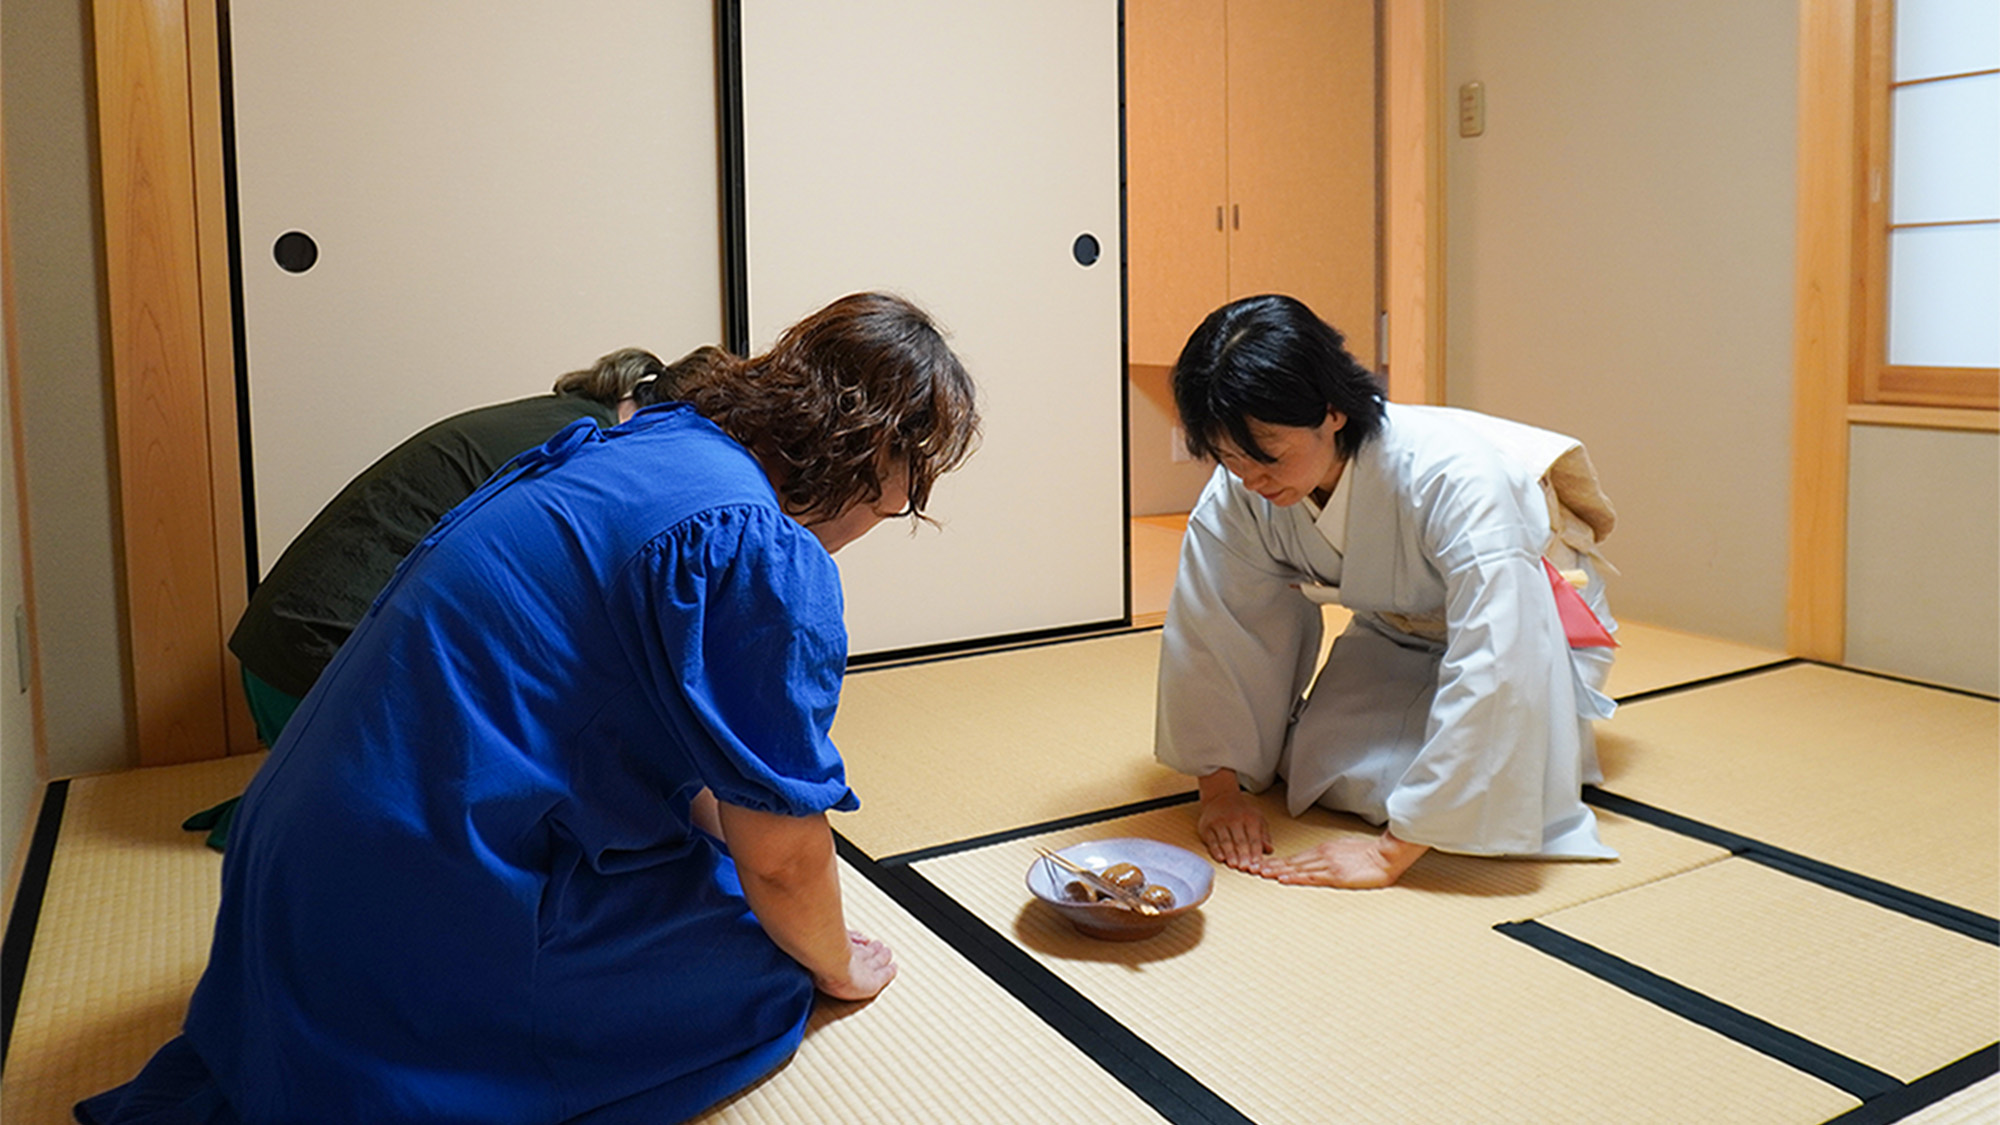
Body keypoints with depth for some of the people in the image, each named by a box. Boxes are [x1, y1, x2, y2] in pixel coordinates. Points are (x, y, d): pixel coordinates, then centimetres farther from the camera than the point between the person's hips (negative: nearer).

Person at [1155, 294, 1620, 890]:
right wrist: (1220, 790, -15)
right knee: (1328, 775, -13)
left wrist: (1392, 851, -42)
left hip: (1534, 621, -4)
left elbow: (1490, 668, -44)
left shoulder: (1455, 480, -41)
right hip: (1397, 632, 4)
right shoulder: (1235, 495, -26)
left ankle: (1552, 726, 10)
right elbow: (1208, 635, -15)